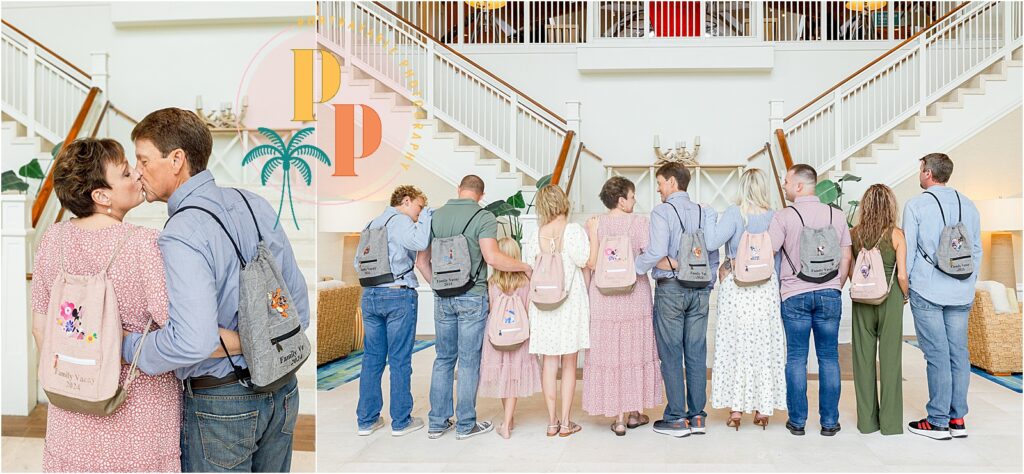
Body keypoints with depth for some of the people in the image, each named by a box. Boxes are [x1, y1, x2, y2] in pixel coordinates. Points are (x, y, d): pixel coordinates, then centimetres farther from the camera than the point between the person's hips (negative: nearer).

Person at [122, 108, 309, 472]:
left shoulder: (180, 236, -22)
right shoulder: (257, 205, 0)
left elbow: (192, 342, -31)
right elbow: (299, 304, 5)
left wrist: (125, 346, -14)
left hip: (220, 404, -6)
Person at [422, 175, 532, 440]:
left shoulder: (436, 216, 7)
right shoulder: (484, 217, -8)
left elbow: (421, 261, 8)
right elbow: (492, 258, -21)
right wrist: (525, 267, -8)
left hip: (443, 298, 5)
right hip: (473, 297, -4)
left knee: (444, 358, 13)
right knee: (469, 361, 4)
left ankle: (438, 423, 19)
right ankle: (466, 425, 13)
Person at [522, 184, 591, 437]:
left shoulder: (533, 236, 0)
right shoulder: (574, 230, -10)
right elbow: (586, 263, -12)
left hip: (543, 305, 3)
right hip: (571, 302, -2)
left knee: (549, 362, 10)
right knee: (569, 364, 7)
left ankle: (552, 421, 15)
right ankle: (566, 422, 11)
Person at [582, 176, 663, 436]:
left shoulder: (594, 223, -4)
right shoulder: (640, 222, -6)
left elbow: (591, 262, -8)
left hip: (604, 297, 0)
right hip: (635, 296, 0)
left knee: (609, 353, 7)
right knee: (635, 351, 14)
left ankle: (618, 417, 10)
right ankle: (634, 412, 25)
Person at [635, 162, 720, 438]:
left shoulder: (662, 212, -9)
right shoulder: (704, 213, 8)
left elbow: (656, 252, -20)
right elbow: (713, 252, 8)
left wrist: (634, 268, -6)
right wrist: (707, 285, 15)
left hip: (670, 288, -5)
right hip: (700, 289, 5)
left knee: (671, 355, 2)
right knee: (697, 353, 9)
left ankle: (676, 419, 6)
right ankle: (697, 417, 16)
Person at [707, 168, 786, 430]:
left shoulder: (734, 213, -8)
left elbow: (713, 240, -24)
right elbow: (778, 259, 5)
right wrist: (775, 288, 13)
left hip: (736, 287, -2)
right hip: (766, 288, 3)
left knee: (735, 346, 5)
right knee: (765, 347, 10)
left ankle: (736, 410, 10)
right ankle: (763, 409, 17)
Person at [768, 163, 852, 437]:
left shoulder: (783, 217, -7)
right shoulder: (836, 215, 5)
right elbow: (846, 257, 9)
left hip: (795, 295, -3)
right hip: (829, 295, 3)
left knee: (796, 359, 5)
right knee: (829, 358, 9)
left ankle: (797, 421, 10)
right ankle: (829, 422, 14)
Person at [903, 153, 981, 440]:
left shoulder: (916, 206, -4)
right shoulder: (968, 205, 12)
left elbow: (908, 250, -4)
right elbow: (977, 250, 16)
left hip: (927, 291, -5)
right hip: (961, 293, 5)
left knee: (937, 356, -3)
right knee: (959, 353, 8)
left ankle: (938, 422, 3)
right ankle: (957, 419, 14)